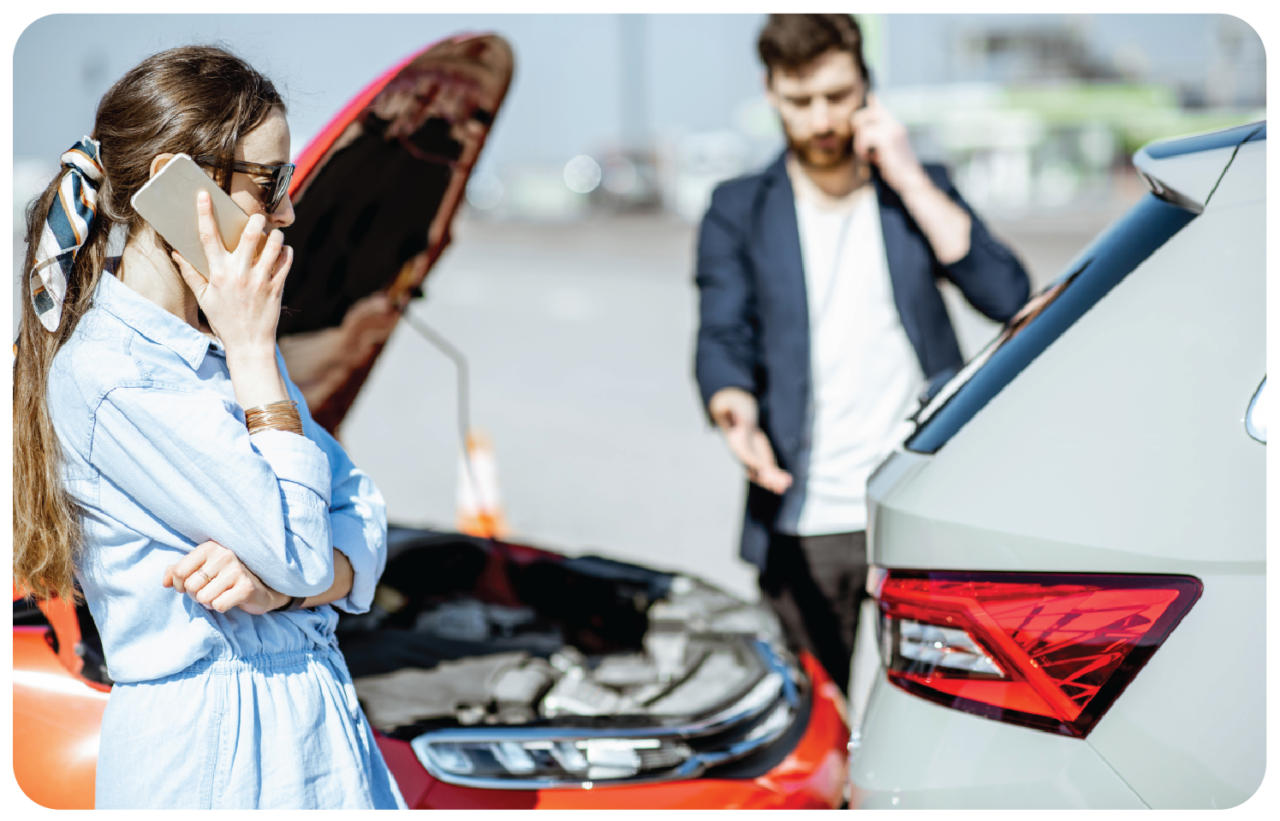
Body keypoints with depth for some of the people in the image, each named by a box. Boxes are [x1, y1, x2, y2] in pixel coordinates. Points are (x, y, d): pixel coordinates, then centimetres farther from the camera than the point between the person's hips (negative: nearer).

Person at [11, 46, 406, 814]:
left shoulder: (232, 340, 8)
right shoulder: (108, 377, -19)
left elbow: (363, 529, 5)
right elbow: (297, 553, -19)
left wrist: (281, 583, -16)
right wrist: (251, 352, -15)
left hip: (320, 715, 7)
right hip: (211, 756, -7)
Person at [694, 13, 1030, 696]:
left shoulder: (917, 190, 11)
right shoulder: (738, 212, 11)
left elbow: (1006, 297, -3)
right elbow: (723, 338, -1)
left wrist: (909, 180, -5)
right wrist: (735, 408, -24)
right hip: (800, 529, 0)